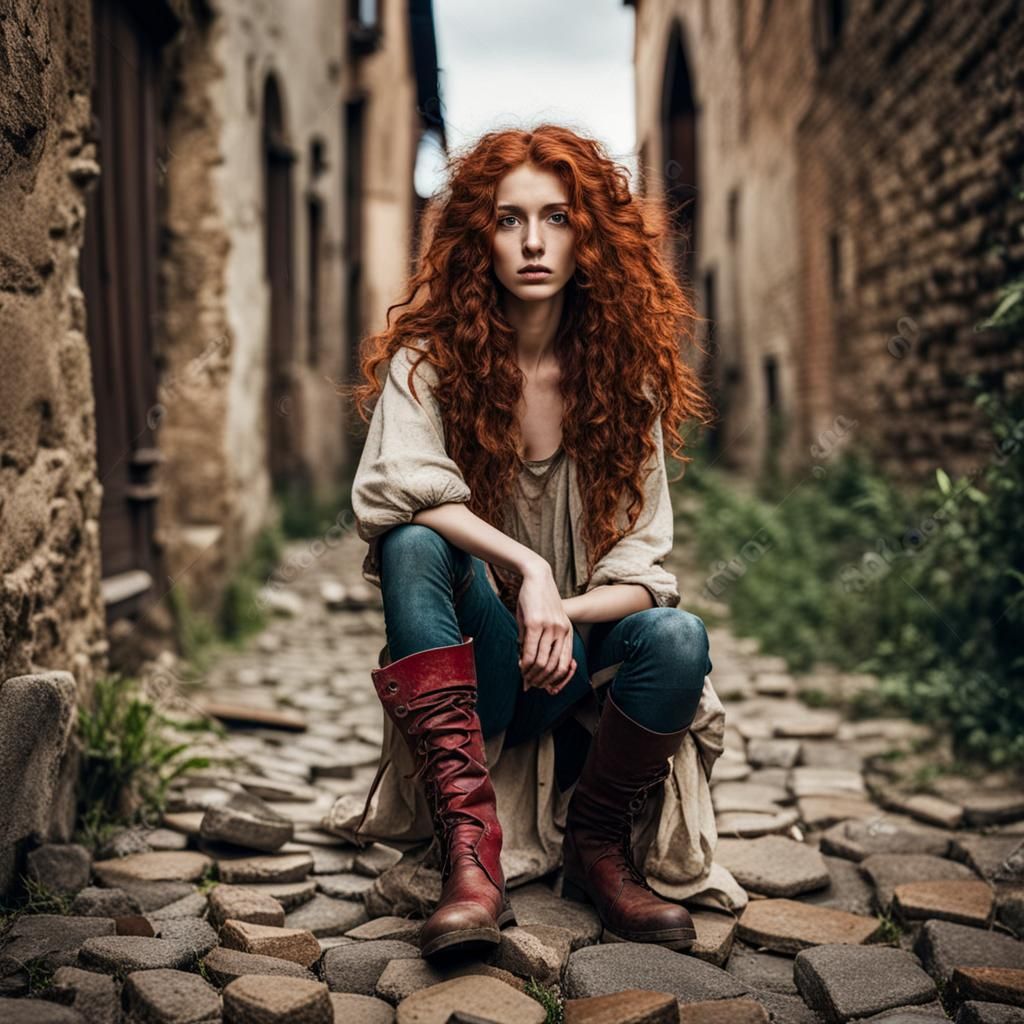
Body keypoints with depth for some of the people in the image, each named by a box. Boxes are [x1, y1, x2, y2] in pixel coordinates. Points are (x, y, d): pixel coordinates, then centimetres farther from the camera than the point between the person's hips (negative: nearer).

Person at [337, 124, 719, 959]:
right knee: (414, 542, -30)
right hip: (465, 663, -1)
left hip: (569, 668, 2)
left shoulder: (624, 374, 1)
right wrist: (526, 569, -31)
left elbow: (642, 569, -5)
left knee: (679, 638, -28)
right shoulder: (428, 359, -5)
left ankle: (598, 850, -1)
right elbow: (395, 489, -25)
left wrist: (563, 612, -24)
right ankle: (470, 852, -34)